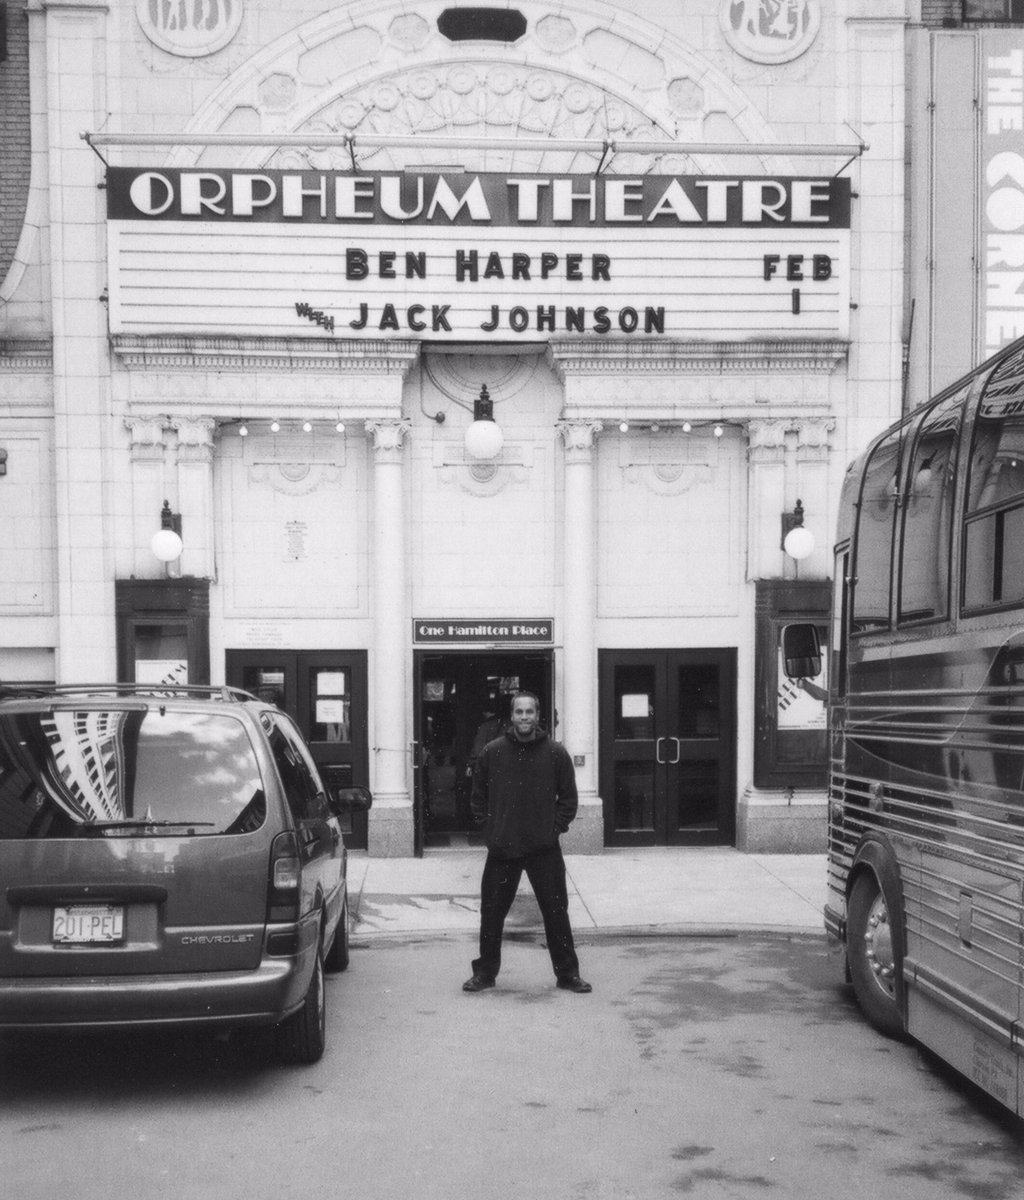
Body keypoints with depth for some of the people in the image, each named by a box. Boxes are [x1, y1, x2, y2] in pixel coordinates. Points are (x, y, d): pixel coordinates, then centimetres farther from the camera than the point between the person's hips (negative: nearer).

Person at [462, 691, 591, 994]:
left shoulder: (556, 753, -1)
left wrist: (556, 826, -2)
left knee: (556, 912, 3)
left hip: (545, 848, -1)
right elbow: (478, 796, 10)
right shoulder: (492, 752, 1)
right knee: (491, 913, 7)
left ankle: (567, 973, 16)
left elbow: (568, 797, 7)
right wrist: (488, 825, 1)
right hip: (501, 849, 1)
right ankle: (485, 972, 21)